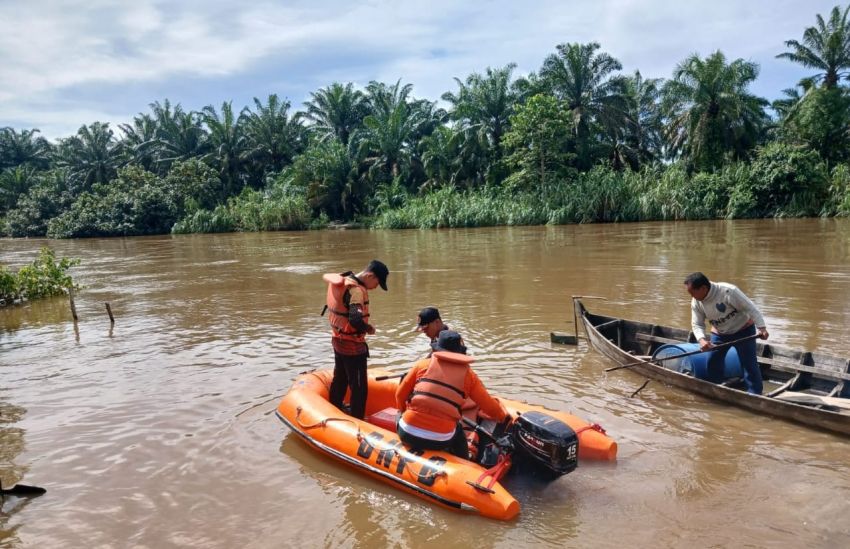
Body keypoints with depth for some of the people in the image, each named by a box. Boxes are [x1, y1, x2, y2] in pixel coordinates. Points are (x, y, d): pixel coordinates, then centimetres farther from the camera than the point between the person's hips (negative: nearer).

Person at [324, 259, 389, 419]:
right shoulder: (356, 290, -25)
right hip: (352, 345, -10)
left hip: (338, 339, 10)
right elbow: (355, 320, -36)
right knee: (359, 387, 1)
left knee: (340, 380, 26)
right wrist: (369, 328, -15)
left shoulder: (342, 281, 4)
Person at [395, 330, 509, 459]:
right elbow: (489, 407, 9)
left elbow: (400, 395, 11)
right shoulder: (468, 375, 4)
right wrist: (504, 417, 31)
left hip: (407, 434, 0)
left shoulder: (423, 364, 4)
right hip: (441, 441, 0)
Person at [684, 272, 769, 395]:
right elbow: (697, 324, -11)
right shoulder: (696, 303, -13)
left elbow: (750, 308, -25)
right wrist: (702, 339, -30)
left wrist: (761, 327, -30)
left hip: (743, 330, -5)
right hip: (719, 334, 5)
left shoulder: (728, 291, -30)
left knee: (749, 363, -6)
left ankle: (755, 394, 1)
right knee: (713, 361, 5)